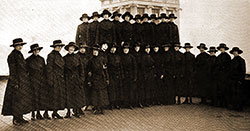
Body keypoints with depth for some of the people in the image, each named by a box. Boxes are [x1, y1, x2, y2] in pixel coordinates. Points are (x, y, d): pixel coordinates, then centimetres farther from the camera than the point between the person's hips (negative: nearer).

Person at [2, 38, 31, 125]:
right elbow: (12, 71, -15)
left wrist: (26, 79, 18)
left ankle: (20, 118, 19)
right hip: (17, 80, -9)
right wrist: (15, 83, -19)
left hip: (24, 81, 9)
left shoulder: (20, 55, 14)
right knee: (16, 99, -4)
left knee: (23, 99, 11)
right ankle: (15, 119, 4)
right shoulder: (12, 56, -11)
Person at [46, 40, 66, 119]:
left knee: (60, 94, 7)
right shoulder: (51, 55, -9)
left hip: (60, 79, 8)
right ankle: (54, 112, 2)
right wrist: (50, 80, -16)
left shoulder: (59, 55, 15)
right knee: (55, 94, -5)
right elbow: (49, 68, -12)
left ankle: (56, 112, 13)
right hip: (54, 79, -8)